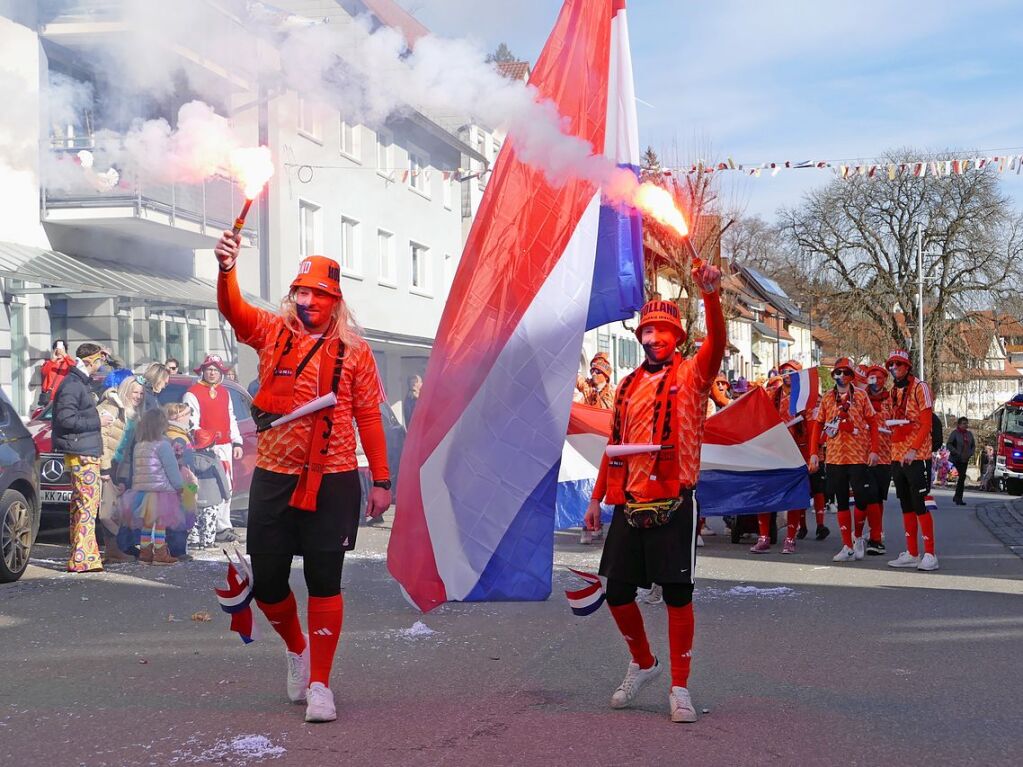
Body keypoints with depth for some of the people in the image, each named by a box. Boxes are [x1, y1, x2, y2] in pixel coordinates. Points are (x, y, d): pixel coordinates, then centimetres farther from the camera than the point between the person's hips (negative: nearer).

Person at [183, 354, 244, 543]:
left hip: (225, 446, 7)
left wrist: (236, 442, 16)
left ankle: (223, 527, 13)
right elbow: (191, 423, -9)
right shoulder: (192, 394, -3)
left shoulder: (225, 393, 19)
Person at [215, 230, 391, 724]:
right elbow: (234, 311, -15)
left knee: (324, 581, 1)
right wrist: (227, 269, -35)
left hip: (333, 481, -2)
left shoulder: (354, 351, 2)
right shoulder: (272, 332, 4)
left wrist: (381, 480, 1)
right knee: (267, 581, 7)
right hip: (273, 478, 2)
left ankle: (319, 684, 14)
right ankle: (296, 648, 37)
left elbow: (369, 418, 3)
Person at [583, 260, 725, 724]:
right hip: (628, 506, 5)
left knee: (677, 595, -1)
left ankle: (680, 687, 11)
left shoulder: (691, 376, 0)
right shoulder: (629, 385, 14)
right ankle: (643, 664, 31)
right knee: (618, 592, 7)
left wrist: (711, 295, -36)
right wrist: (596, 497, 16)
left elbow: (716, 343, -21)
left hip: (673, 505, -5)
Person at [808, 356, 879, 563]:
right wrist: (813, 453, 2)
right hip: (835, 458, 3)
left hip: (859, 457, -3)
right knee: (842, 502, 6)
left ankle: (858, 537, 18)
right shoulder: (827, 399, 9)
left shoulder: (861, 396, 3)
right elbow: (817, 426, 9)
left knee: (862, 499, -6)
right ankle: (847, 547, 12)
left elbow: (873, 423, 2)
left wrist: (873, 450, -6)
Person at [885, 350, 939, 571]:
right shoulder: (894, 392, 16)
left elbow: (926, 423, -12)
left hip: (915, 457, -8)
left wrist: (914, 449, -19)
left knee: (919, 505, -9)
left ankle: (930, 555, -6)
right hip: (897, 456, 8)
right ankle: (912, 553, 15)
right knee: (906, 506, 10)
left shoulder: (919, 388, -6)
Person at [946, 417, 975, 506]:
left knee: (961, 477, 9)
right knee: (962, 476, -16)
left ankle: (957, 497, 21)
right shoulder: (955, 433, -6)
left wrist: (970, 453, 2)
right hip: (956, 458, -6)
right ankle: (958, 498, -13)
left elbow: (973, 445, 19)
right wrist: (957, 453, -17)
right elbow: (949, 445, -10)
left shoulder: (969, 434, 11)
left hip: (965, 459, 6)